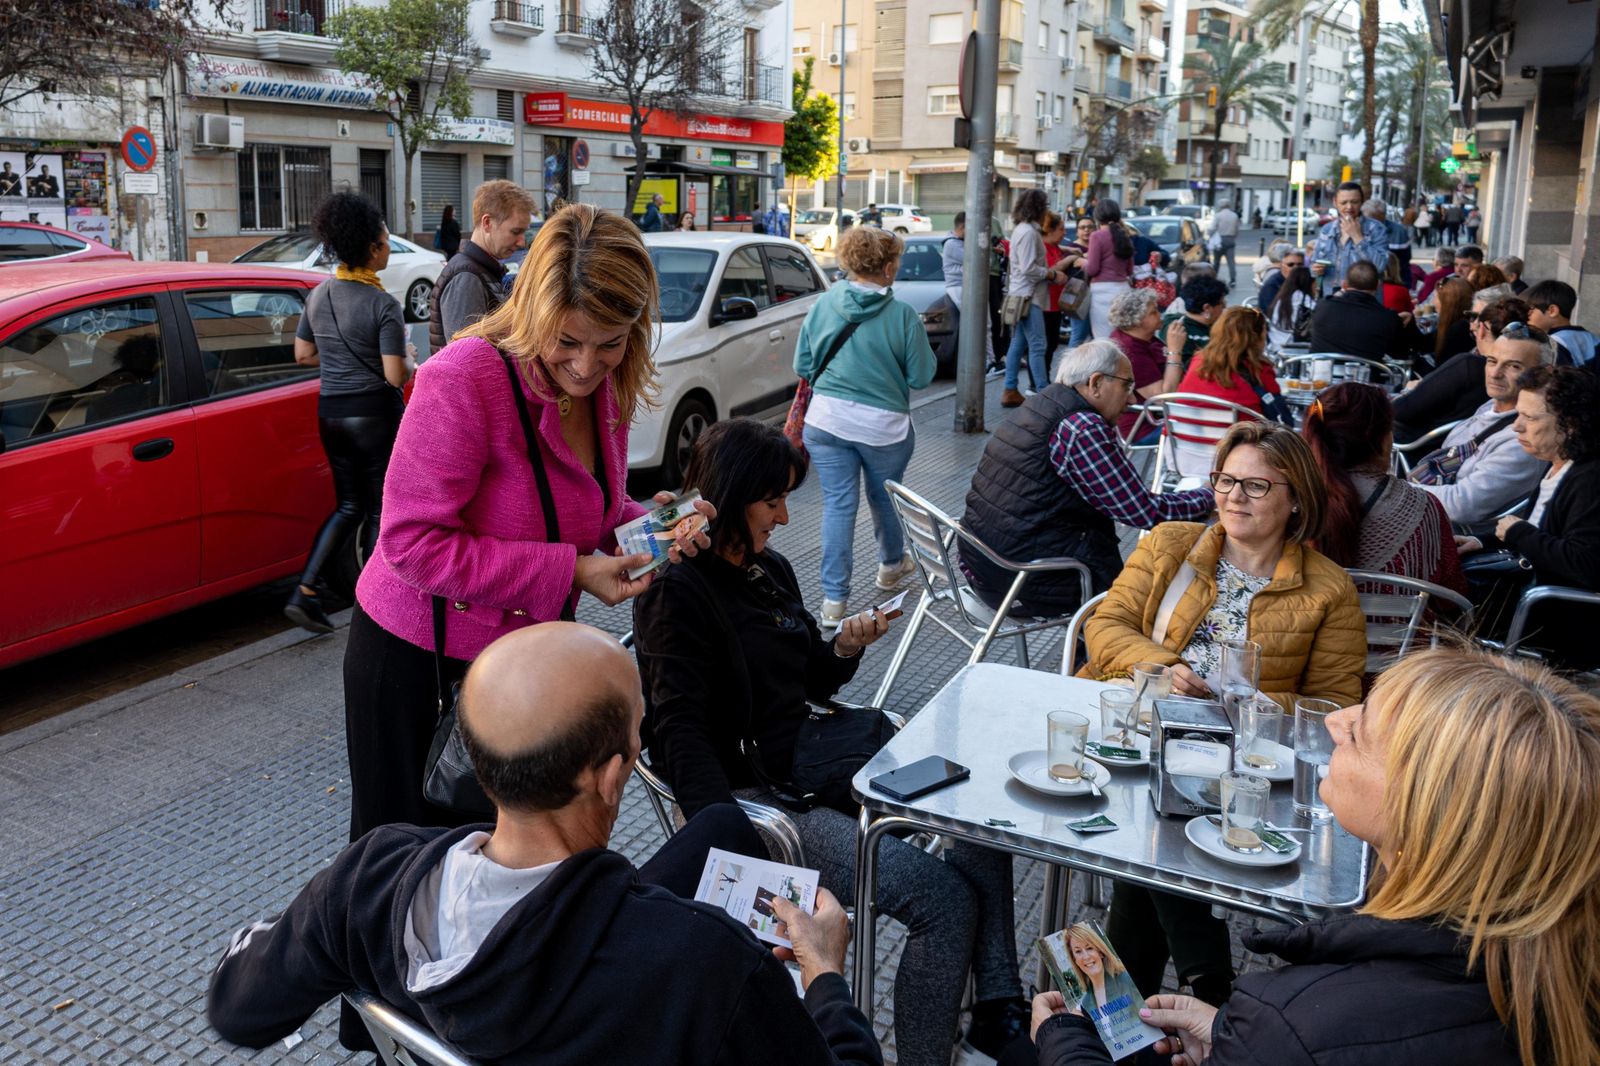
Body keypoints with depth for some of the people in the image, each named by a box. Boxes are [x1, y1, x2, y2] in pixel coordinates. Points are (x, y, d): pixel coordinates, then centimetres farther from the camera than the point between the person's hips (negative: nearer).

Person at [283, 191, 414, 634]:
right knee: (381, 511, 8)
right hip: (375, 414, -6)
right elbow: (395, 375, -18)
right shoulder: (383, 305, -17)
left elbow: (303, 354, 11)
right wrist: (409, 364, 3)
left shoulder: (319, 295, 4)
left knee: (348, 505, 18)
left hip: (331, 411, 6)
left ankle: (304, 593, 7)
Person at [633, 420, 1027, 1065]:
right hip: (752, 796, -9)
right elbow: (681, 729, -19)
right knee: (943, 896, -21)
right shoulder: (678, 591, -13)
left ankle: (999, 1013, 3)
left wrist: (845, 648, -1)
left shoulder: (771, 570, 13)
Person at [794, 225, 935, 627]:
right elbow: (920, 376, -5)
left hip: (827, 420, 2)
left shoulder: (822, 306, -1)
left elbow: (802, 366, 6)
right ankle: (892, 564, 45)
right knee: (883, 498, 20)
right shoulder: (902, 315, -11)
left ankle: (834, 598, 1)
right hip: (883, 425, -2)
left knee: (837, 504, 4)